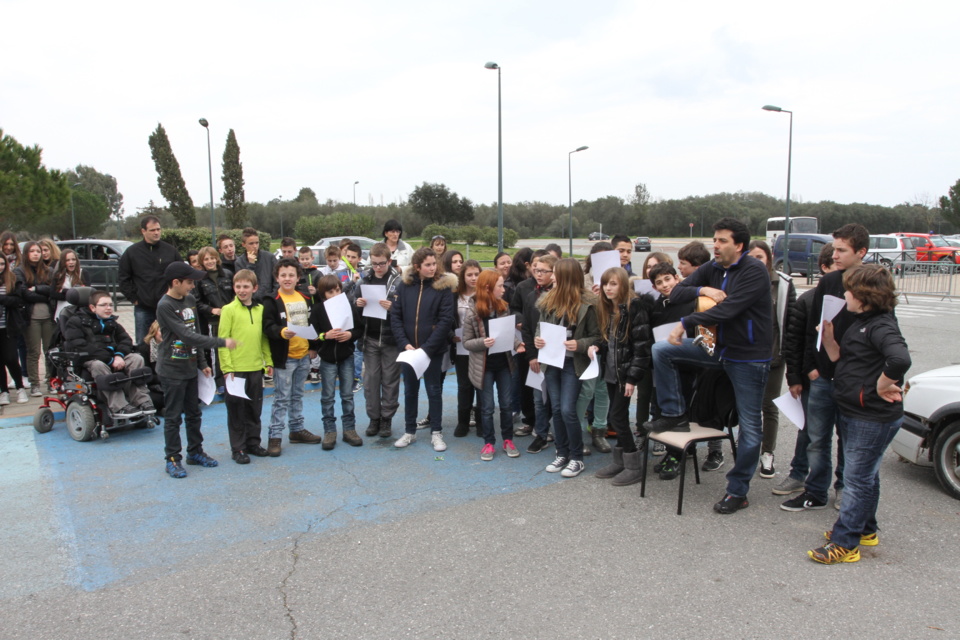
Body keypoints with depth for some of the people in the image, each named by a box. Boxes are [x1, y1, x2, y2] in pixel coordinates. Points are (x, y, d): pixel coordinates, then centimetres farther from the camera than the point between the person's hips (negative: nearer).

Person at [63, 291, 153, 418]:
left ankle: (141, 401, -28)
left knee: (137, 358, -19)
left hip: (112, 357, 5)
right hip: (89, 360, -5)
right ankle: (119, 407, -43)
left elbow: (125, 340, 14)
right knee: (98, 366, -38)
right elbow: (78, 346, -12)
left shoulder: (112, 323, 24)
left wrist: (119, 355, -12)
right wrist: (109, 359, -20)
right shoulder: (76, 322, 2)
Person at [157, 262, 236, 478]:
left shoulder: (190, 300, 6)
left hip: (190, 368, 7)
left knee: (194, 413, 15)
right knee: (173, 417, 2)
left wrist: (202, 363, 14)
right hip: (171, 370, -7)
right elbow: (188, 336, -23)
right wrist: (221, 342, -23)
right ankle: (172, 459, 13)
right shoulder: (165, 306, -17)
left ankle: (195, 452, 28)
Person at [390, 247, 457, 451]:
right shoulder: (405, 285, 1)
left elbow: (446, 320, -12)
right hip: (408, 348, 3)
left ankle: (436, 433, 20)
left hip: (433, 349, -3)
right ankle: (409, 431, 27)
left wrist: (426, 348, -17)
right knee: (410, 390, 14)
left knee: (434, 390, 8)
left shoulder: (443, 286, -6)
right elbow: (395, 316, -1)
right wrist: (405, 344, -13)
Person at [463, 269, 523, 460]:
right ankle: (489, 443, 20)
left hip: (503, 363, 4)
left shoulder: (503, 307, 1)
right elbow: (466, 342, -8)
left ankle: (508, 440, 25)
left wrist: (517, 344, -10)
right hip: (484, 366, -4)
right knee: (487, 407, 6)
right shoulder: (472, 312, -12)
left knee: (506, 404, 11)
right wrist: (482, 342, -26)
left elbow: (508, 333, 10)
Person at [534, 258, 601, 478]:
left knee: (568, 410, -8)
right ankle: (562, 454, 23)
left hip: (572, 363, -5)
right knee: (557, 409, 10)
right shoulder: (548, 300, 4)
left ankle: (577, 458, 8)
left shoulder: (585, 305, -11)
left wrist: (579, 345, -22)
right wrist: (537, 339, -5)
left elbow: (596, 336, -6)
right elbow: (540, 326, 15)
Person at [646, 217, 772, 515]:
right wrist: (702, 290, -17)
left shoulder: (754, 271, -16)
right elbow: (675, 294, 2)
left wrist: (686, 323, -28)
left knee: (749, 426, 0)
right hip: (719, 348, 7)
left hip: (749, 357, -6)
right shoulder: (712, 269, 5)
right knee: (660, 350, -4)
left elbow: (727, 309, -28)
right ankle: (675, 415, 6)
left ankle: (738, 491, 14)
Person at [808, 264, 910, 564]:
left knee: (857, 478, -2)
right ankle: (865, 530, 36)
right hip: (854, 413, 10)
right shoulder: (860, 322, 9)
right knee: (865, 475, 21)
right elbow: (840, 359, 13)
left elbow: (900, 359, -41)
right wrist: (828, 336, -1)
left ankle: (844, 543, 6)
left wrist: (881, 386, -27)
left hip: (874, 418, -10)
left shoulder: (881, 326, -22)